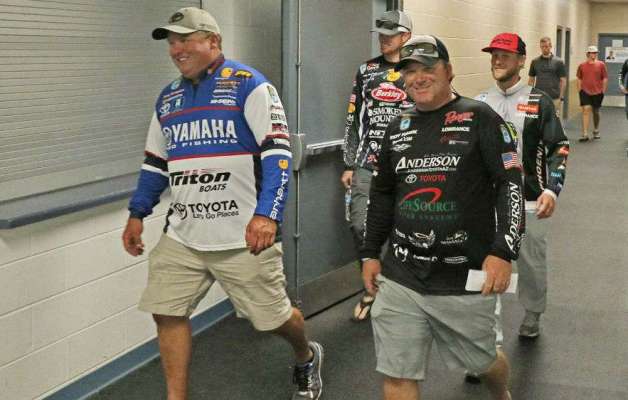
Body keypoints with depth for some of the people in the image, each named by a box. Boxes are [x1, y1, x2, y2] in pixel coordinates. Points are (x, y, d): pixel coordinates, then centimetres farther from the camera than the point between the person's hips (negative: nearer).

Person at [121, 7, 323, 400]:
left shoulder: (249, 84, -8)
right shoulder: (168, 98, 12)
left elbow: (278, 152, -16)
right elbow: (155, 163, 22)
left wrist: (267, 215, -26)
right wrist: (137, 214, 14)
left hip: (244, 235, -6)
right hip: (182, 236, 6)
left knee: (273, 315, 7)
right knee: (167, 312, 0)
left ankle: (307, 358, 39)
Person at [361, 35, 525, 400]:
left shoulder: (479, 118, -5)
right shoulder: (398, 128, 11)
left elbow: (511, 184, -9)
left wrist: (503, 251, -18)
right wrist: (371, 253, 17)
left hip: (465, 278, -4)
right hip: (400, 278, 4)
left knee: (483, 361, 14)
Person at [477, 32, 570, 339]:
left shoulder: (538, 102, -1)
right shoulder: (480, 102, 8)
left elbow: (558, 148, -3)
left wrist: (552, 189, -15)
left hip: (529, 199, -2)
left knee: (531, 259, 6)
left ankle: (532, 316, 28)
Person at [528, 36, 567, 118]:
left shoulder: (558, 62, 0)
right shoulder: (535, 62, 8)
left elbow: (563, 81, 1)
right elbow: (531, 80, 11)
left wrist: (561, 98, -5)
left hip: (554, 99, -2)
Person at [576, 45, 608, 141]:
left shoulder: (601, 65, -1)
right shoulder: (582, 66, 2)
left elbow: (605, 78, 3)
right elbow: (579, 79, 11)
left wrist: (603, 91, -1)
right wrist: (579, 90, 6)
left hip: (597, 92, 0)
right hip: (585, 91, 0)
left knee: (596, 112, 14)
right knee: (586, 110, -11)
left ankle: (596, 131, 35)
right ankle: (585, 134, -13)